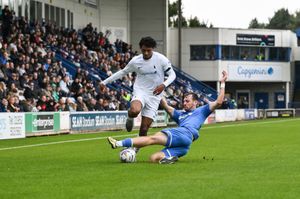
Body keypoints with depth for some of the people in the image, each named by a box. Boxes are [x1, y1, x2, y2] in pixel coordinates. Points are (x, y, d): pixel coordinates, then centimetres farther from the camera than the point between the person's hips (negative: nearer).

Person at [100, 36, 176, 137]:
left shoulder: (161, 59, -8)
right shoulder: (135, 61, -2)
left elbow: (172, 74, -3)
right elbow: (122, 72, 13)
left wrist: (164, 85, -24)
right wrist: (105, 82, 12)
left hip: (154, 96, 0)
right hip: (140, 92, 0)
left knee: (144, 128, -3)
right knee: (135, 110, -35)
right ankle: (130, 118, 1)